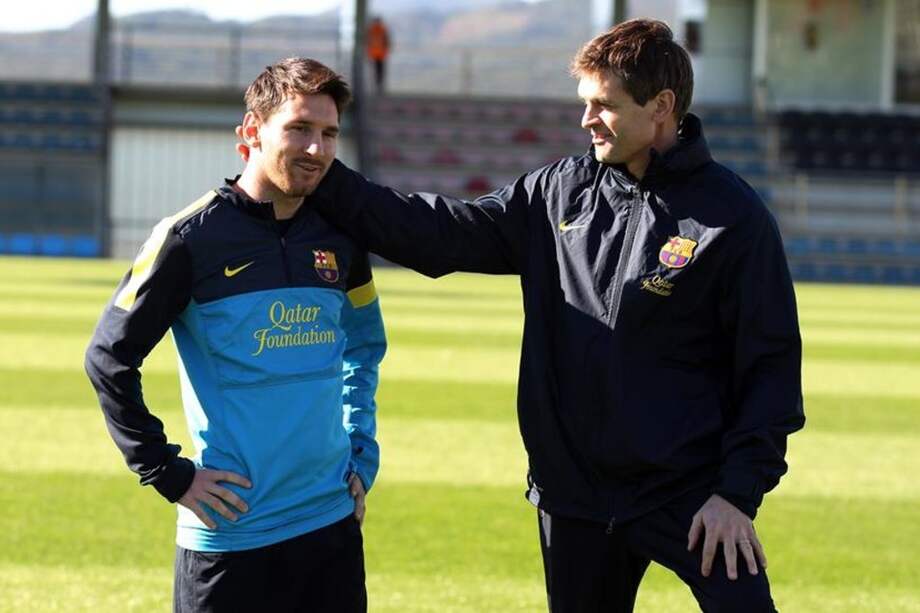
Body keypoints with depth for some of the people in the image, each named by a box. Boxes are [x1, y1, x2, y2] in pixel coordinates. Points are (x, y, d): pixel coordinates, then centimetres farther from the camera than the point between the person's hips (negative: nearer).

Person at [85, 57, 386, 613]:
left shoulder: (339, 237, 6)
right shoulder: (193, 236, -8)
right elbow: (109, 359, -5)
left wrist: (361, 454, 14)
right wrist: (169, 474, -8)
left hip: (333, 524, 5)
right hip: (231, 531, -5)